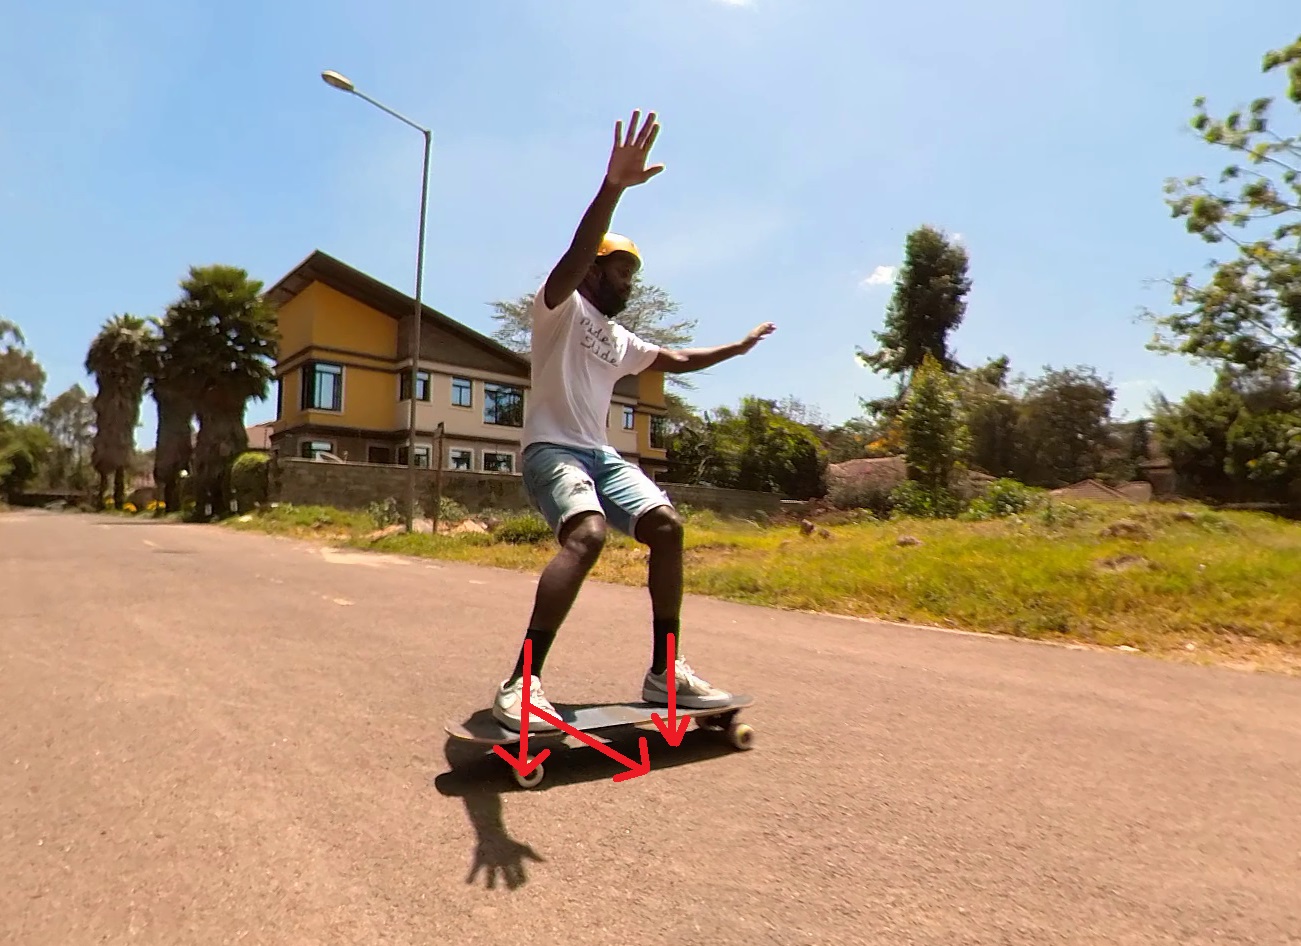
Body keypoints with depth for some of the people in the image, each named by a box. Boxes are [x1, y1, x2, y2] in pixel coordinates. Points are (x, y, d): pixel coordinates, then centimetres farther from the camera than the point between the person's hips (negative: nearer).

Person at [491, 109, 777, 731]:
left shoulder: (621, 341, 23)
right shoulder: (560, 308, 0)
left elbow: (681, 360, 35)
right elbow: (576, 253, -20)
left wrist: (741, 346, 36)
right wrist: (613, 187, -34)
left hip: (601, 453, 8)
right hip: (551, 448, -8)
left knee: (666, 525, -10)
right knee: (587, 534, -33)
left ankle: (665, 672, -4)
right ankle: (520, 683, -28)